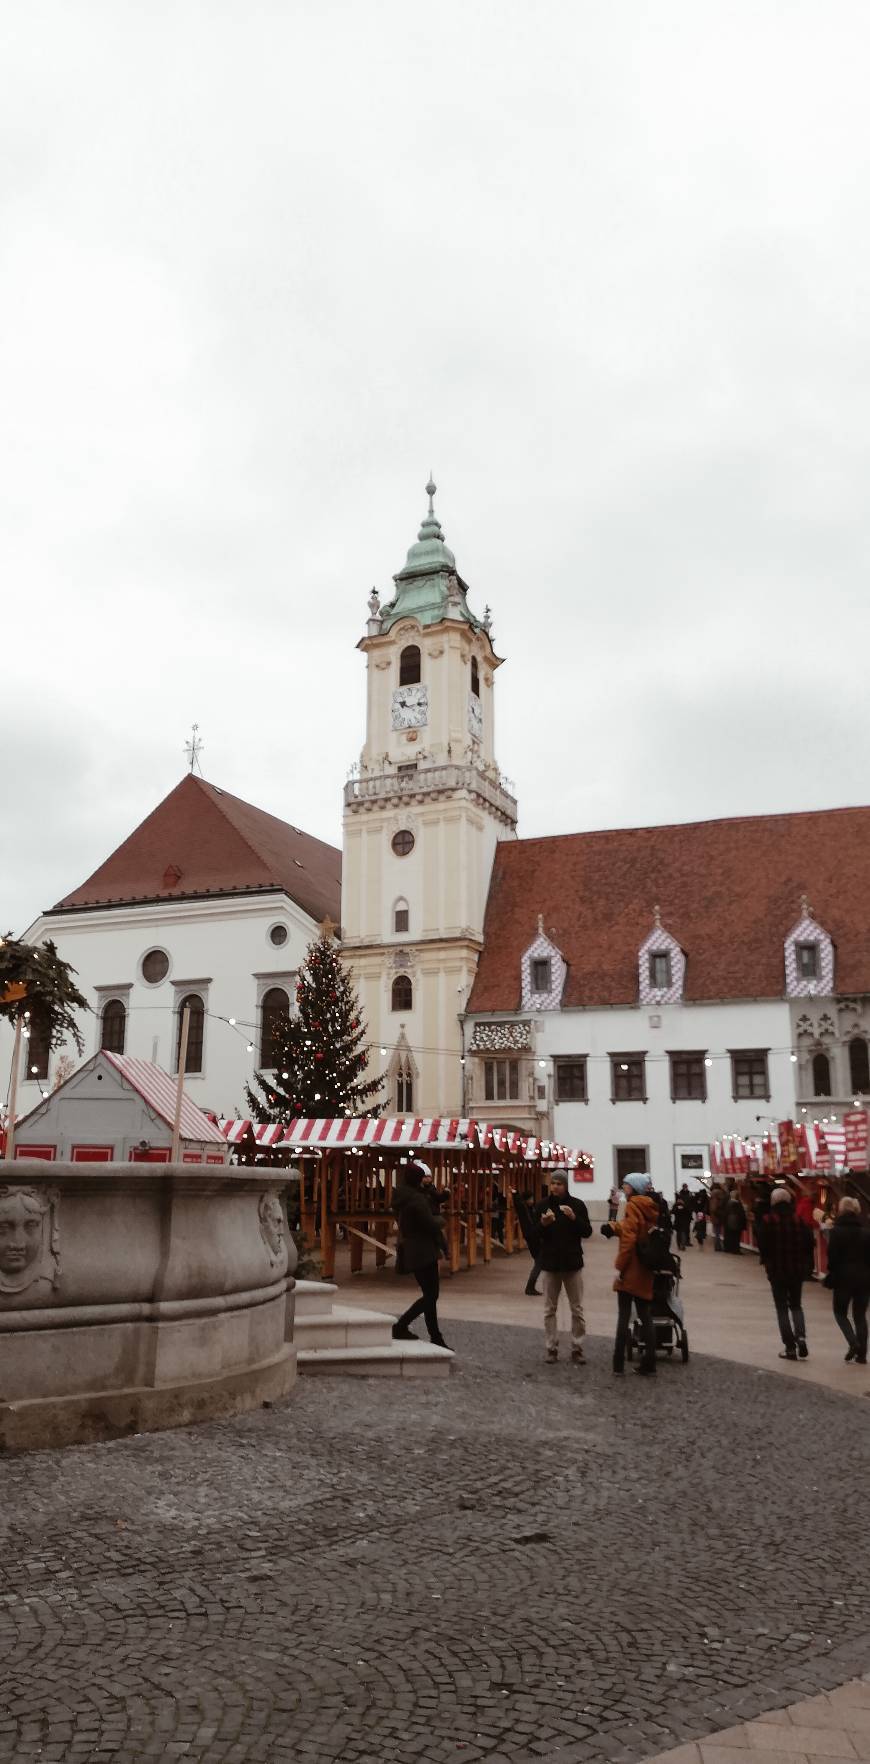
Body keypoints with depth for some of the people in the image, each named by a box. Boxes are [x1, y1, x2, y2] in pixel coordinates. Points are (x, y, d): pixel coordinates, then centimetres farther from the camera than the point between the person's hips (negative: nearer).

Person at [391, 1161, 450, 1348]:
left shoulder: (401, 1197, 11)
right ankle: (401, 1326, -6)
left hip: (412, 1252, 10)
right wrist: (439, 1219, 2)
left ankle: (436, 1339, 16)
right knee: (430, 1296, -3)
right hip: (422, 1252, -10)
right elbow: (431, 1224, -21)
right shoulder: (416, 1199, -20)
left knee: (430, 1295, 13)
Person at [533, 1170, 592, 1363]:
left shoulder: (577, 1205, -3)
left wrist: (574, 1218, -20)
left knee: (577, 1310, 3)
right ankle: (552, 1348, 12)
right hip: (550, 1263, 1)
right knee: (549, 1310, 5)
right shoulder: (542, 1206, 0)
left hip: (572, 1263, -1)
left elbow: (587, 1232, -3)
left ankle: (577, 1349, 11)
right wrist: (543, 1224, -21)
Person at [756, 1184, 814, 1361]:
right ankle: (801, 1337, -3)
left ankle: (790, 1347, 5)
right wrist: (807, 1265, 11)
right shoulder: (799, 1219, -1)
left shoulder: (768, 1220, -9)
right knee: (796, 1305, 18)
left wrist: (766, 1261, 7)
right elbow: (809, 1243, -1)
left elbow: (762, 1245, -12)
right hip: (797, 1270, 3)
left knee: (782, 1308, 8)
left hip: (776, 1269, -3)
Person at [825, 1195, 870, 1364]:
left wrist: (831, 1276, 0)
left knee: (840, 1313, 11)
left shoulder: (838, 1230, -8)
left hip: (844, 1278, -3)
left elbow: (832, 1256, -10)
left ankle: (853, 1343, -10)